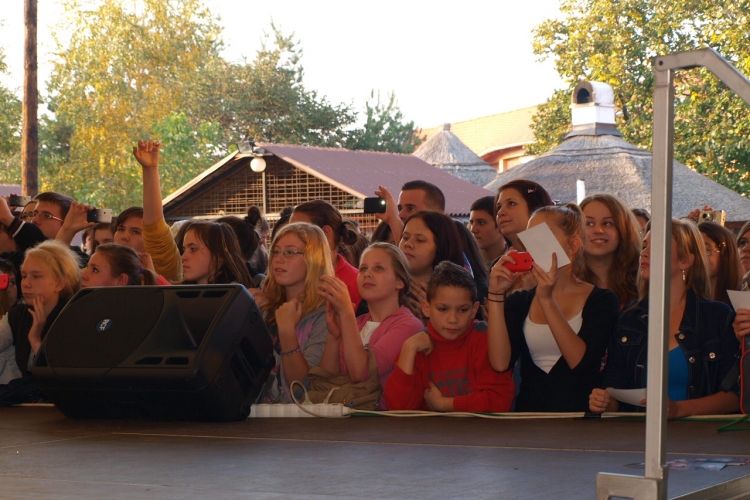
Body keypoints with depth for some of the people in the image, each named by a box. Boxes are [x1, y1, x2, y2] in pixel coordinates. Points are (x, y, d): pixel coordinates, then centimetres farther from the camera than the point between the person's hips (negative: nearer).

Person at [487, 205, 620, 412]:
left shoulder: (602, 300, 5)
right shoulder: (519, 301, 12)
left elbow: (580, 362, -11)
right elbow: (500, 362, -4)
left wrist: (547, 300, -15)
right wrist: (496, 294, -6)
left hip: (580, 413, -1)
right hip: (529, 414, 1)